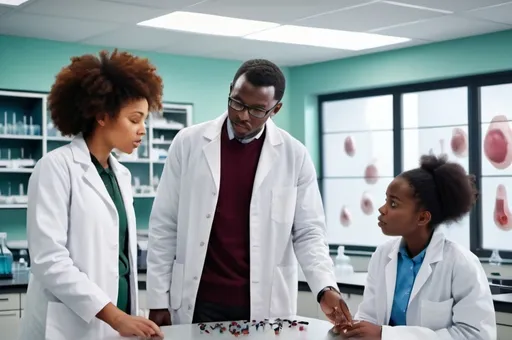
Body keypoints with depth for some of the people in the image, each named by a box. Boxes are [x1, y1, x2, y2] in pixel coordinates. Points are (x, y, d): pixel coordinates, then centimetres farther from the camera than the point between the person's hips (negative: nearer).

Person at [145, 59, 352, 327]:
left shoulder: (294, 155, -2)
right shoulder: (188, 143, -1)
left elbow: (308, 232, 1)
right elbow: (164, 225, 1)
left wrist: (326, 287, -15)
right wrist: (158, 300, -1)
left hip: (266, 304, 0)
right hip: (199, 302, 0)